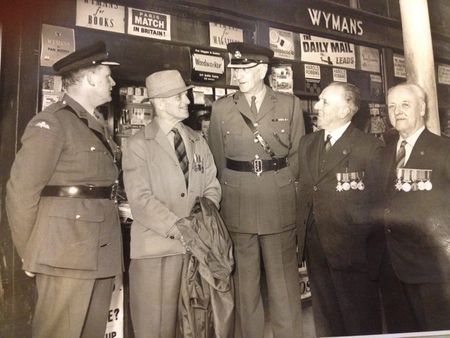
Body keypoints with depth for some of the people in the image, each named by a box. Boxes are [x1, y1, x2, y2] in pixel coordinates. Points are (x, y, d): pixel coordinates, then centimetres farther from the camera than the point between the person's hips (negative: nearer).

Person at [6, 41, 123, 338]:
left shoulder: (99, 125, 16)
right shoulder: (51, 123, -9)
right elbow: (21, 191, -11)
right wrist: (30, 253, -5)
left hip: (102, 253, 7)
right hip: (68, 255, -7)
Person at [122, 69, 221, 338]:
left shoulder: (198, 141, 12)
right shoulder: (139, 145, -4)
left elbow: (212, 187, 10)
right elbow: (141, 199, -12)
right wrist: (178, 229, -19)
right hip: (156, 246, -4)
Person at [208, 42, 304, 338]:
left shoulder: (290, 104, 5)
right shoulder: (221, 108, 5)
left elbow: (298, 153, 9)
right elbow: (217, 159, 9)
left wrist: (280, 182, 4)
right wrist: (233, 190, 7)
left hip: (279, 204, 0)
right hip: (238, 206, 1)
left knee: (284, 281, 8)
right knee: (245, 280, 11)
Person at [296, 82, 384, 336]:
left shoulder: (370, 148, -10)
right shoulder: (307, 143, 8)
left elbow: (377, 201, -8)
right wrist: (304, 235, 7)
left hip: (351, 249, -5)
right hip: (314, 248, 6)